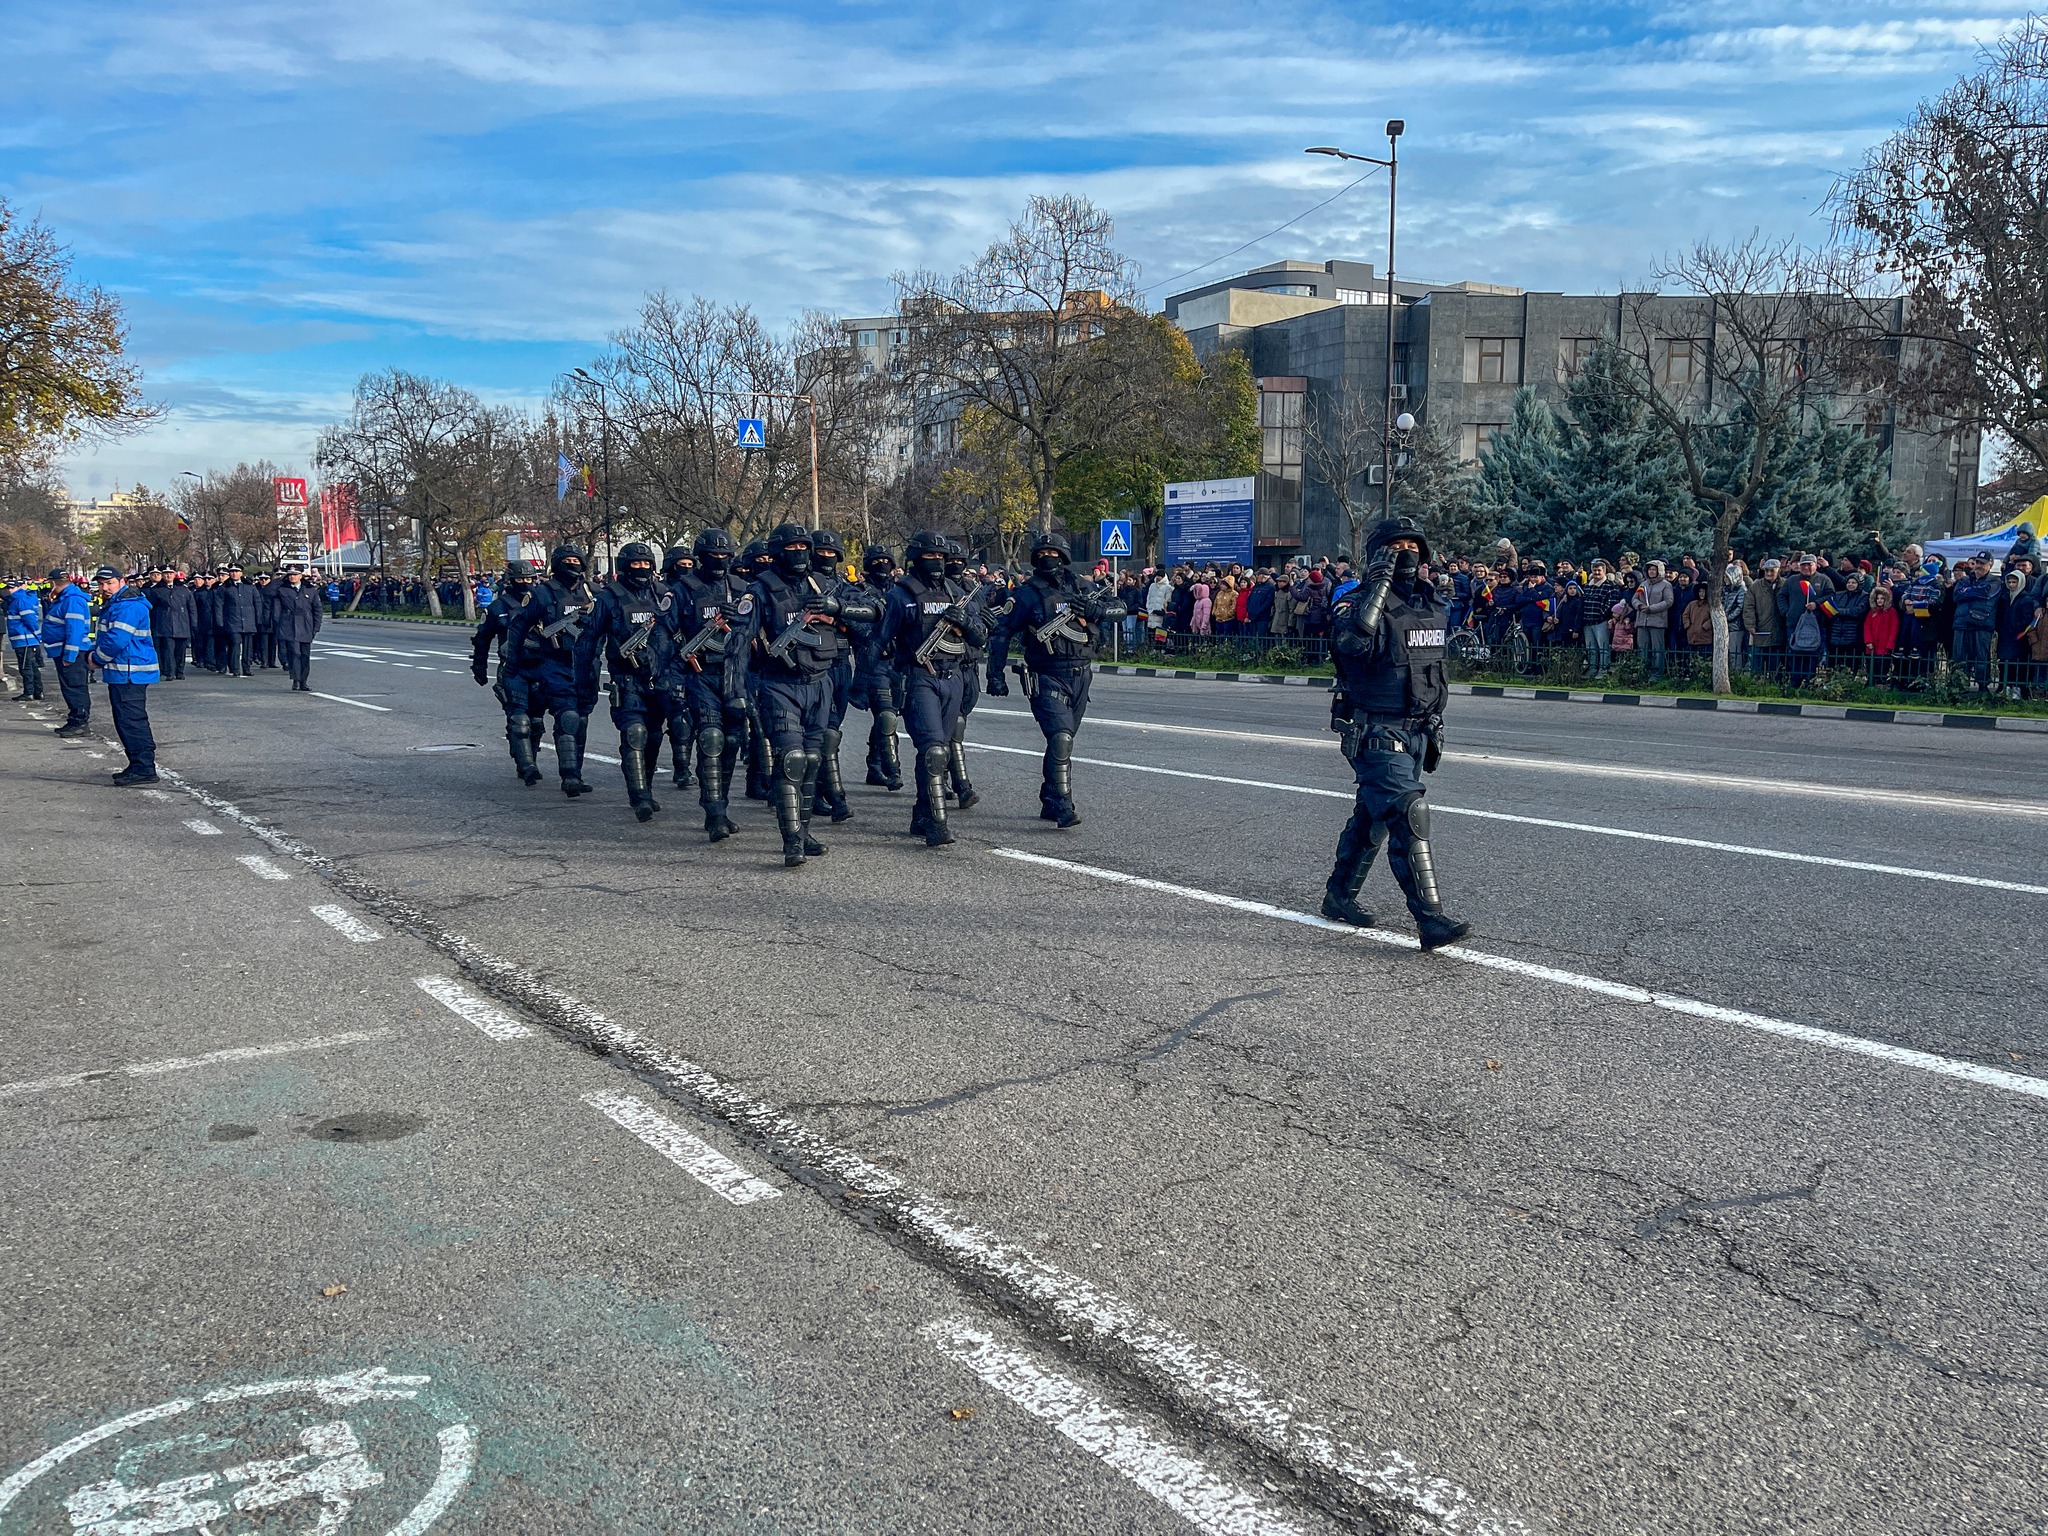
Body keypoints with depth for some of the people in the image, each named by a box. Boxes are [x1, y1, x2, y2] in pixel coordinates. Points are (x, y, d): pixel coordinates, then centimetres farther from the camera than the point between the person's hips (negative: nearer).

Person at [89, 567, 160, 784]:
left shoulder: (127, 607, -17)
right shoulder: (113, 605, 19)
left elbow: (116, 641, -23)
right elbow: (104, 636, 29)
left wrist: (97, 658, -8)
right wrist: (95, 650, 10)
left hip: (129, 674, -11)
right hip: (122, 673, 11)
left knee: (131, 721, -12)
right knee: (128, 721, 15)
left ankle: (144, 769, -12)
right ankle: (140, 765, 22)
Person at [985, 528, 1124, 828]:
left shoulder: (1079, 590, 10)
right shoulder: (1028, 594, -2)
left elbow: (1119, 608, 8)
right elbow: (1002, 634, 1)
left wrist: (1093, 608, -12)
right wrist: (995, 675, -4)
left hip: (1079, 677, 5)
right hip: (1047, 679, -5)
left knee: (1064, 741, 12)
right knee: (1060, 739, -18)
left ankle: (1050, 802, 25)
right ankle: (1063, 807, -18)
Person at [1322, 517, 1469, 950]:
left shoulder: (1433, 608, 12)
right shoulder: (1363, 604, -12)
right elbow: (1352, 641, -36)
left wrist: (1435, 728, 21)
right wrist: (1378, 583, -31)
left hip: (1415, 732, 8)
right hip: (1377, 734, -8)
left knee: (1373, 816, 17)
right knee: (1408, 816, -15)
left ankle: (1339, 895, 31)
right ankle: (1430, 919, -16)